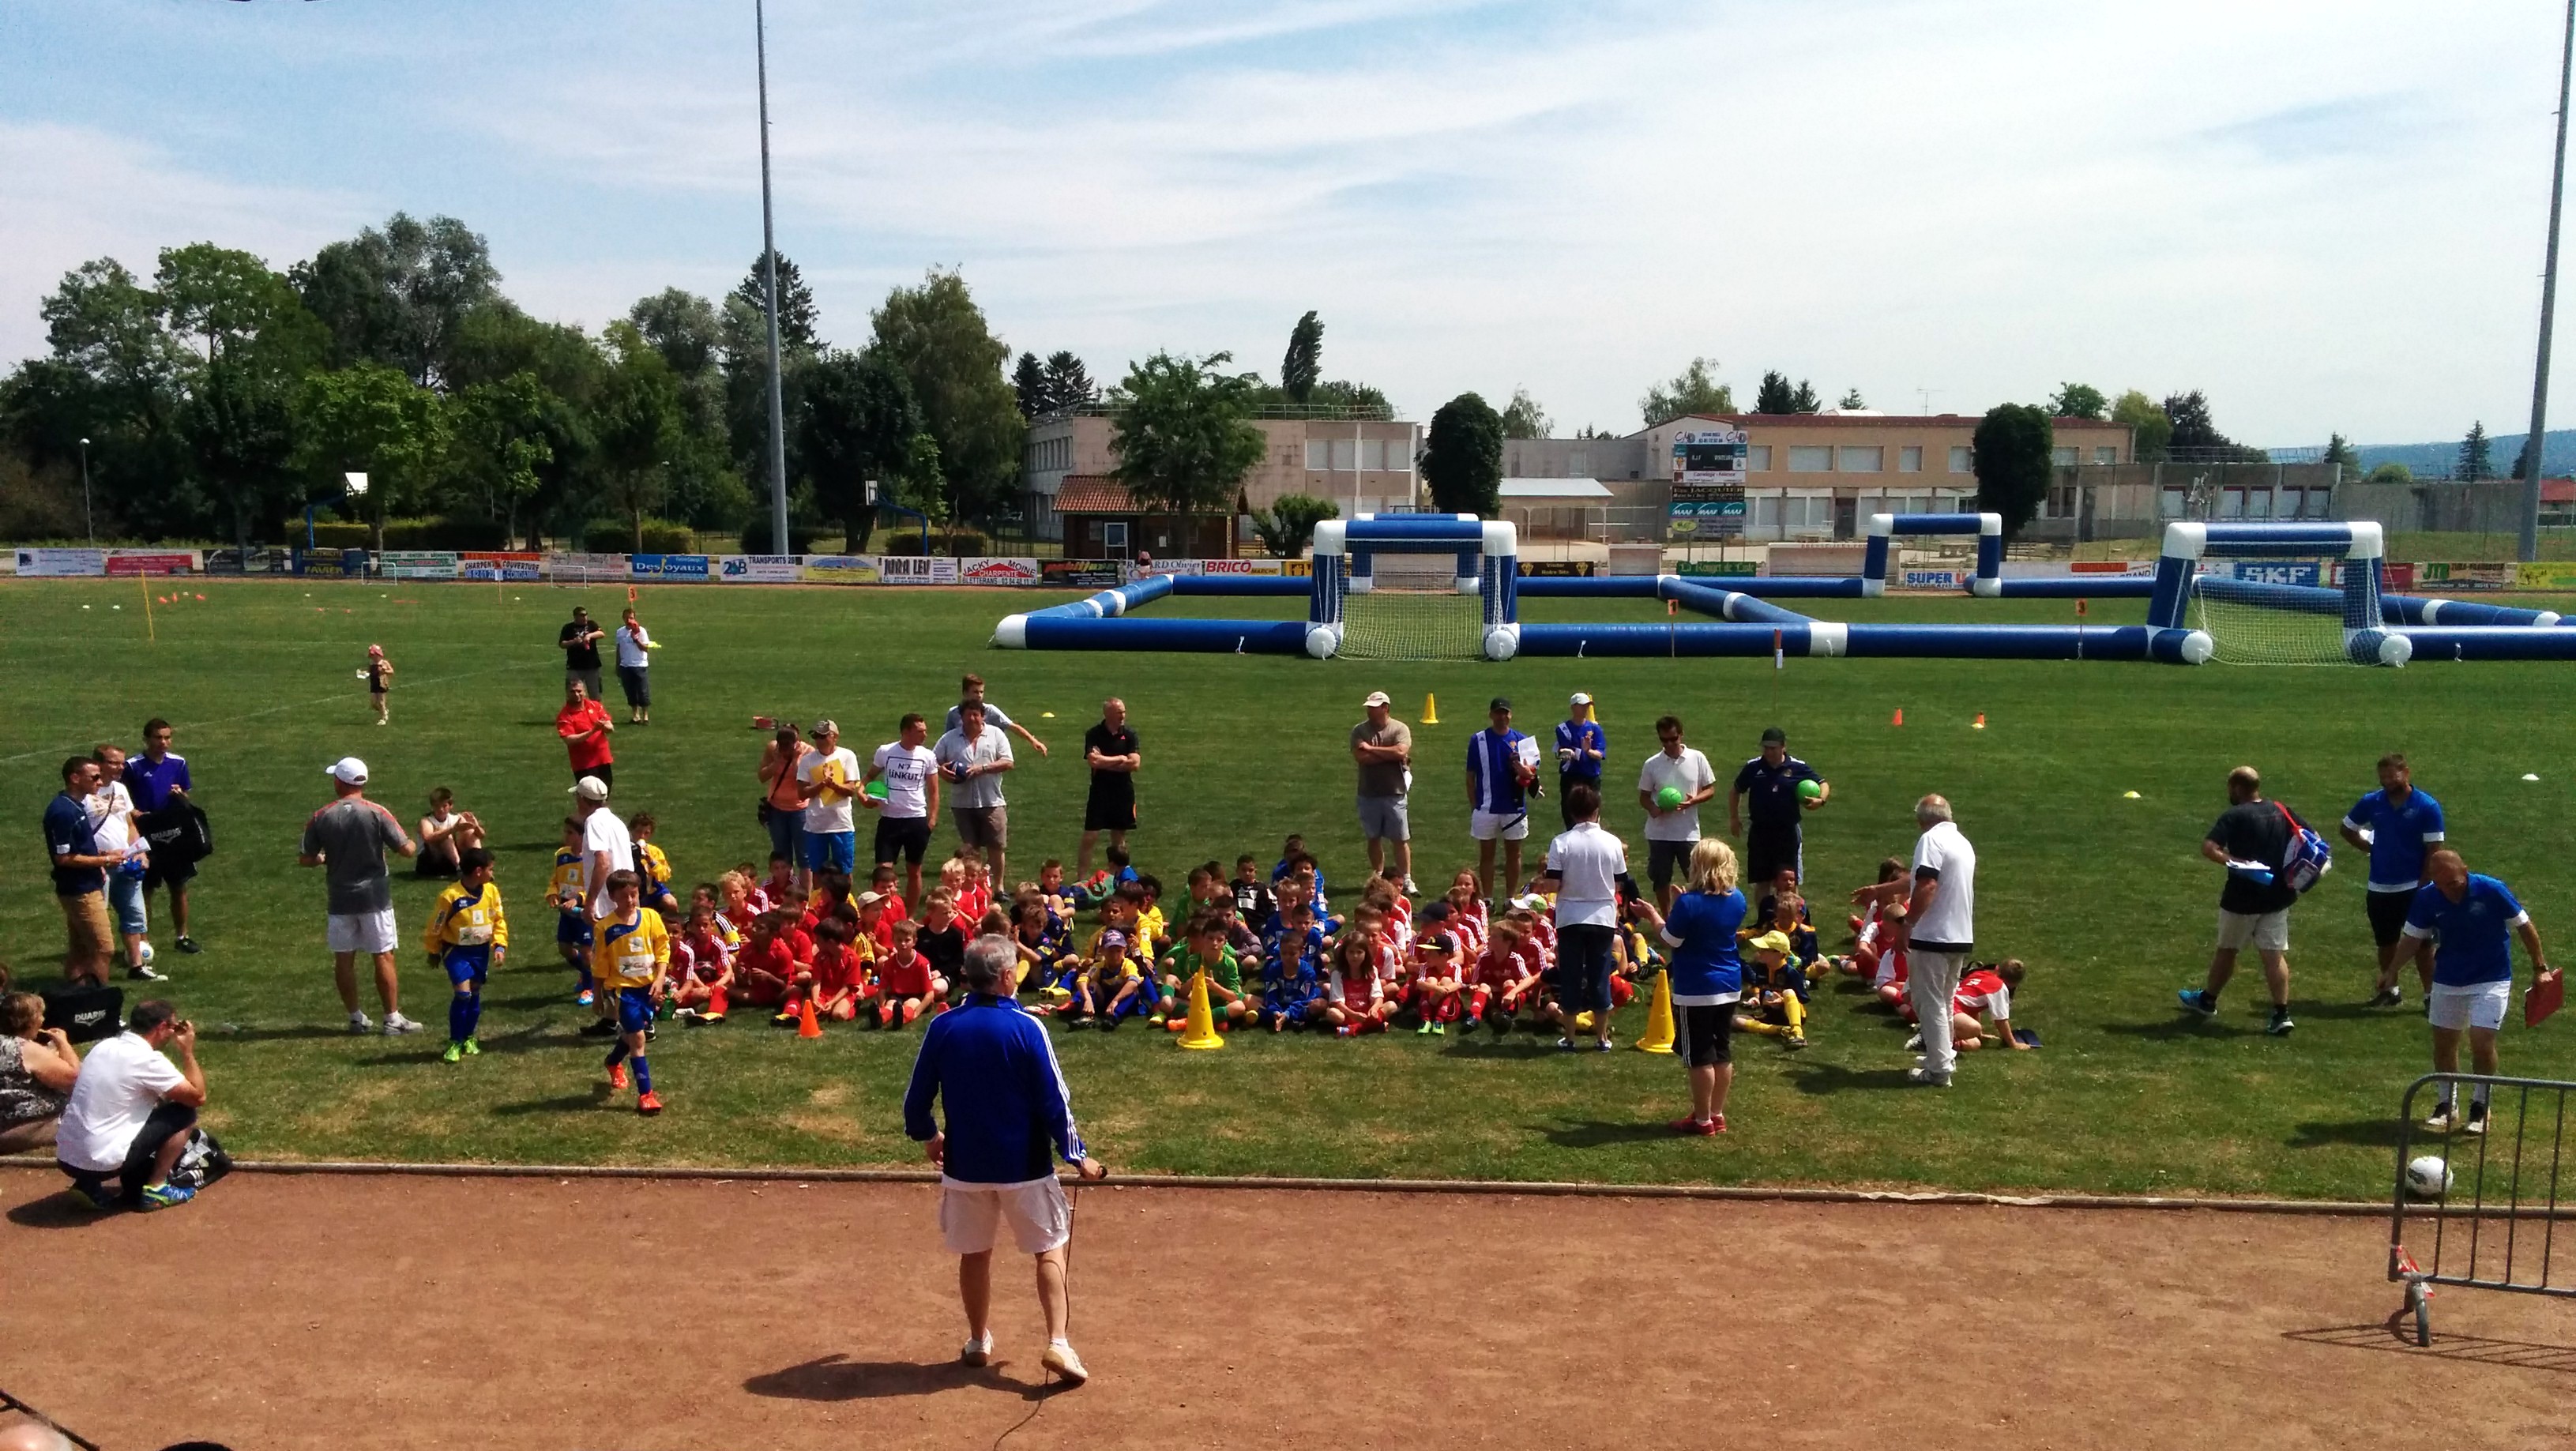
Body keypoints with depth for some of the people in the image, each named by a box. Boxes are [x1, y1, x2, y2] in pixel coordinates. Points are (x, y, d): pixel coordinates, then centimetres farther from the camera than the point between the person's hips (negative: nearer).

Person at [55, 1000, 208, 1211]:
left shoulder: (104, 1046, 9)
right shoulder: (148, 1060, -14)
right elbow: (198, 1097, -7)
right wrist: (188, 1051, 3)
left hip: (66, 1157, 8)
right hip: (102, 1162, -8)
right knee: (185, 1114, 5)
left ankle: (91, 1183, 18)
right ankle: (155, 1190, 8)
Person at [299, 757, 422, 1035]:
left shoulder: (321, 818, -1)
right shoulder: (377, 813, -9)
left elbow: (306, 859, 3)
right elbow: (406, 849, -11)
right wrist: (414, 844, 11)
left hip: (340, 898, 2)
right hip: (374, 897, -2)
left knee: (344, 959, 12)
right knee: (384, 957, 3)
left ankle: (356, 1018, 18)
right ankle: (393, 1019, 5)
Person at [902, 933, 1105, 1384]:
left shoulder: (942, 1028, -5)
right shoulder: (1026, 1028, -14)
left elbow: (916, 1099, 2)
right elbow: (1054, 1100, -12)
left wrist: (928, 1137, 22)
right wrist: (1077, 1156, -2)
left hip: (964, 1164, 3)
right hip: (1024, 1164, -3)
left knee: (974, 1253, 18)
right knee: (1050, 1248, 9)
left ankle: (979, 1342, 30)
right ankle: (1058, 1343, -2)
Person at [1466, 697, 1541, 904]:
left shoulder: (1521, 740, 2)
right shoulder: (1478, 740, -1)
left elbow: (1533, 770, 3)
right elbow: (1470, 776, 3)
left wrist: (1527, 773, -22)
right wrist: (1473, 806, -1)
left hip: (1514, 807, 1)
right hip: (1486, 807, -1)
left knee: (1513, 854, 9)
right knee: (1486, 854, 7)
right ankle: (1486, 900, 15)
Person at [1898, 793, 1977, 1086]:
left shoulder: (1931, 839, -12)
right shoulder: (1964, 843, 15)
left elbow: (1926, 886, -24)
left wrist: (1906, 923, -19)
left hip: (1933, 936, -8)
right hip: (1961, 936, 9)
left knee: (1930, 1002, -2)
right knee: (1944, 1001, 20)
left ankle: (1938, 1070, -1)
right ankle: (1945, 1056, 30)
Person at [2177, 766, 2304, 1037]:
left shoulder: (2234, 816, -12)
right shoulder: (2283, 812, 5)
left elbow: (2208, 847, -25)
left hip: (2243, 897, -4)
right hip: (2278, 896, 4)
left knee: (2227, 949, 13)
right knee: (2275, 955, 4)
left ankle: (2207, 999, 30)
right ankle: (2281, 1014, -3)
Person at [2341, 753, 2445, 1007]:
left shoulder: (2427, 806, -9)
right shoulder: (2372, 803, 0)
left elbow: (2433, 850, -9)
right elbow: (2347, 829, 17)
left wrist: (2423, 888, -13)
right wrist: (2370, 848, 4)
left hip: (2414, 888, -4)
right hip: (2380, 888, 4)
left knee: (2421, 944, 0)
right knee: (2386, 942, 15)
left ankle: (2431, 994, 9)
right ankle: (2389, 989, 30)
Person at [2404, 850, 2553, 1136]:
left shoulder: (2492, 890, -19)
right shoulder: (2427, 898, -13)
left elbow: (2524, 926, -6)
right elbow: (2414, 938, -4)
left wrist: (2539, 967, -2)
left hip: (2491, 980, -3)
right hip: (2447, 980, 3)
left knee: (2482, 1042, -10)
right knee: (2443, 1043, 8)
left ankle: (2480, 1106, 10)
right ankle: (2446, 1105, 24)